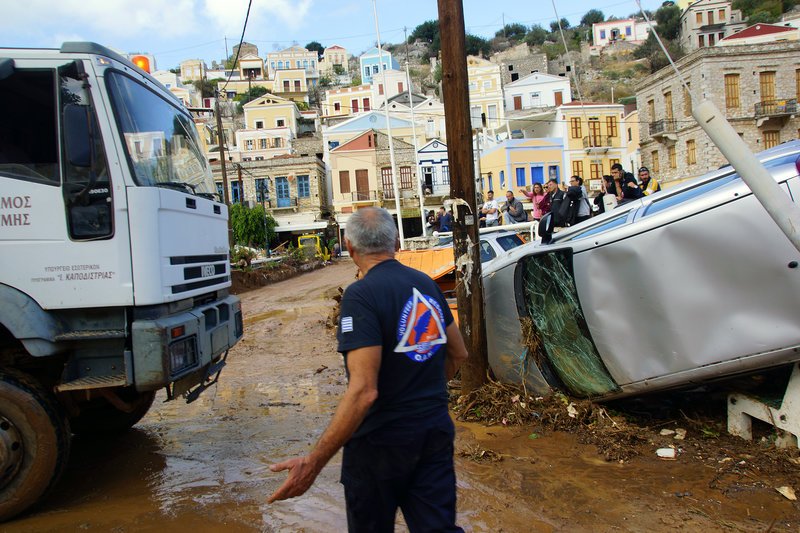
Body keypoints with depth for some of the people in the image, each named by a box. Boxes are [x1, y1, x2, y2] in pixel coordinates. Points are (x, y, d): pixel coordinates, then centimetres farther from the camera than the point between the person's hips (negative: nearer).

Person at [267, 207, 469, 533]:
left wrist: (313, 463, -22)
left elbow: (363, 391, -26)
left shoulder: (361, 295, -19)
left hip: (381, 442, -5)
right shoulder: (426, 284, 3)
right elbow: (458, 354, 14)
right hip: (436, 433, 6)